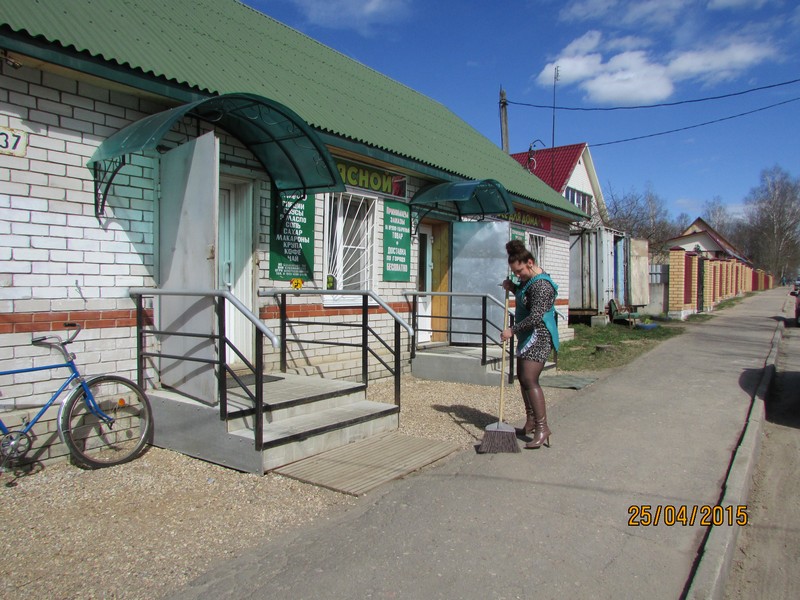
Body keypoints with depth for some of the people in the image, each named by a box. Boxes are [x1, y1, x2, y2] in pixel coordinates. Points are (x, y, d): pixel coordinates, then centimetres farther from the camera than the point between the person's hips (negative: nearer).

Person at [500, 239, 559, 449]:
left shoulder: (541, 285, -21)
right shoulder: (529, 280, 11)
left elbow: (535, 317, -26)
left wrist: (512, 330, -19)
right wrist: (512, 288, 9)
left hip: (538, 337, -11)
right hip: (528, 337, 11)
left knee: (530, 380, -16)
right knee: (523, 378, 14)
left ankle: (542, 428, -11)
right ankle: (531, 422, 24)